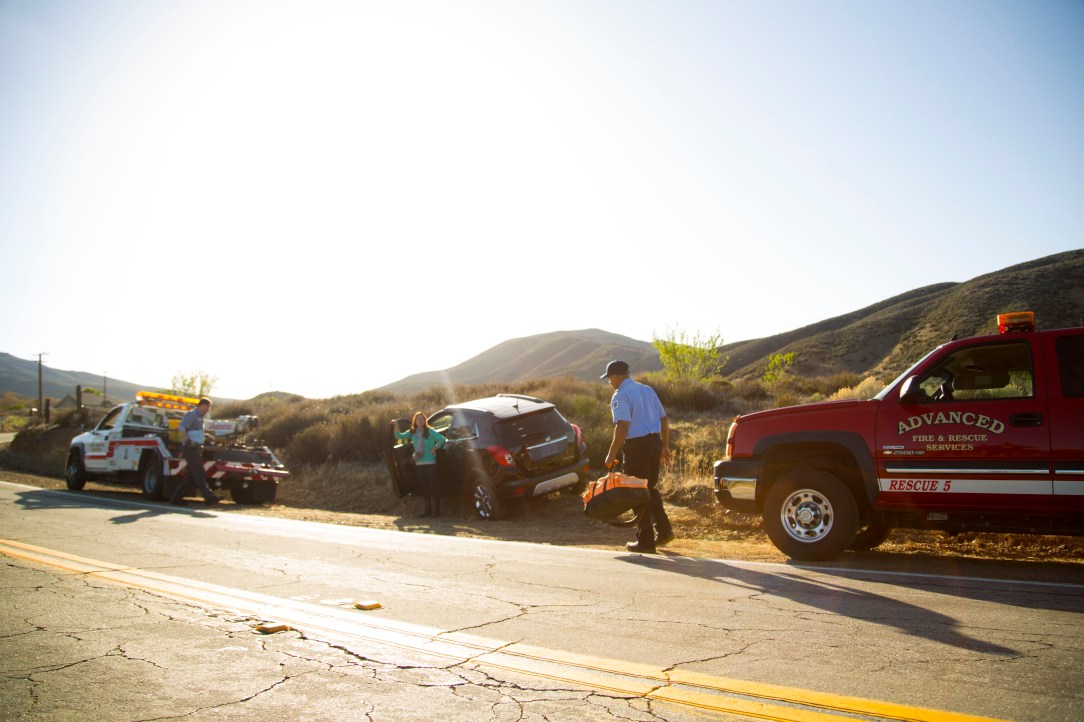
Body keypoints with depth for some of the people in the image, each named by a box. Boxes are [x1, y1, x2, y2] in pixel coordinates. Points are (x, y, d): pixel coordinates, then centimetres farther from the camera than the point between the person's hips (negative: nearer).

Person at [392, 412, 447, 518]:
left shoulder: (430, 431, -4)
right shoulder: (412, 433, 10)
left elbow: (442, 439, -12)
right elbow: (399, 436, 6)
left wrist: (434, 449, -10)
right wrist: (396, 426, -6)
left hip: (430, 462, -5)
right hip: (419, 463, 5)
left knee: (433, 486, -5)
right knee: (424, 486, 9)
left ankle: (436, 510, -1)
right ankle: (428, 509, 17)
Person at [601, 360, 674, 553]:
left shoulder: (620, 396, -10)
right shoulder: (647, 390, 14)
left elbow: (622, 426, -21)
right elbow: (664, 420, 15)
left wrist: (612, 453, -17)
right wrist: (665, 446, 21)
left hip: (636, 446, -7)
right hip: (655, 442, 7)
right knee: (650, 488, 21)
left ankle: (646, 540, 9)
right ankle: (663, 529, 16)